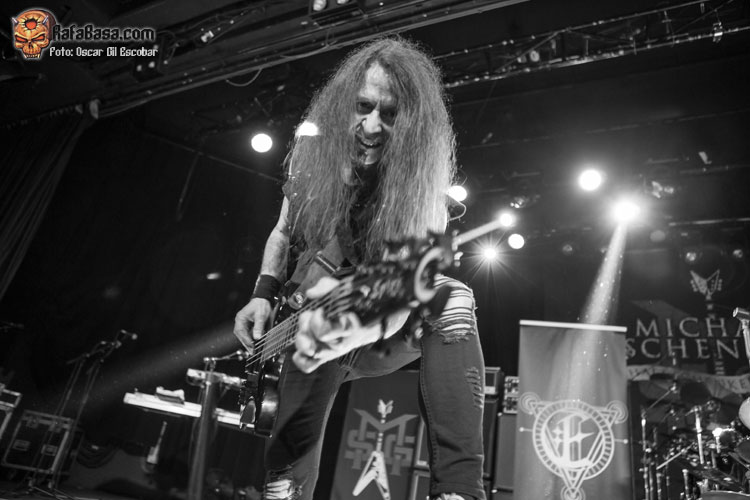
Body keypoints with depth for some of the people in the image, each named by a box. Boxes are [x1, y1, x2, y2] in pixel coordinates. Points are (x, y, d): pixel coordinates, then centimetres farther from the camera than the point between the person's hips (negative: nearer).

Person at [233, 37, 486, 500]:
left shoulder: (422, 189, -20)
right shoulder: (313, 159, -9)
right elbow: (282, 236, 8)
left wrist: (349, 328, -54)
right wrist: (264, 297, -9)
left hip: (380, 339, -2)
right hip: (307, 324, 2)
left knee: (450, 300, -33)